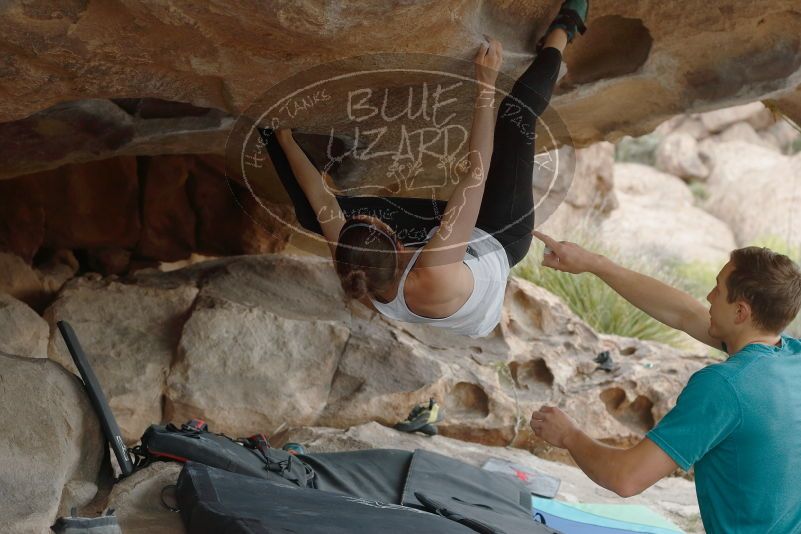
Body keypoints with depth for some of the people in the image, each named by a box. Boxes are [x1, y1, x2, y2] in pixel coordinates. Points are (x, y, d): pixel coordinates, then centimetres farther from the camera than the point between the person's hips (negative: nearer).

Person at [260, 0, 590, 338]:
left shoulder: (353, 276, -33)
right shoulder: (434, 276, -47)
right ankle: (560, 34, 13)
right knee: (517, 115, -12)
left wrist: (284, 139, -5)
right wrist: (486, 85, -42)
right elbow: (477, 171, -46)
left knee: (310, 215, 2)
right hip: (500, 239, -4)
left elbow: (318, 198, -17)